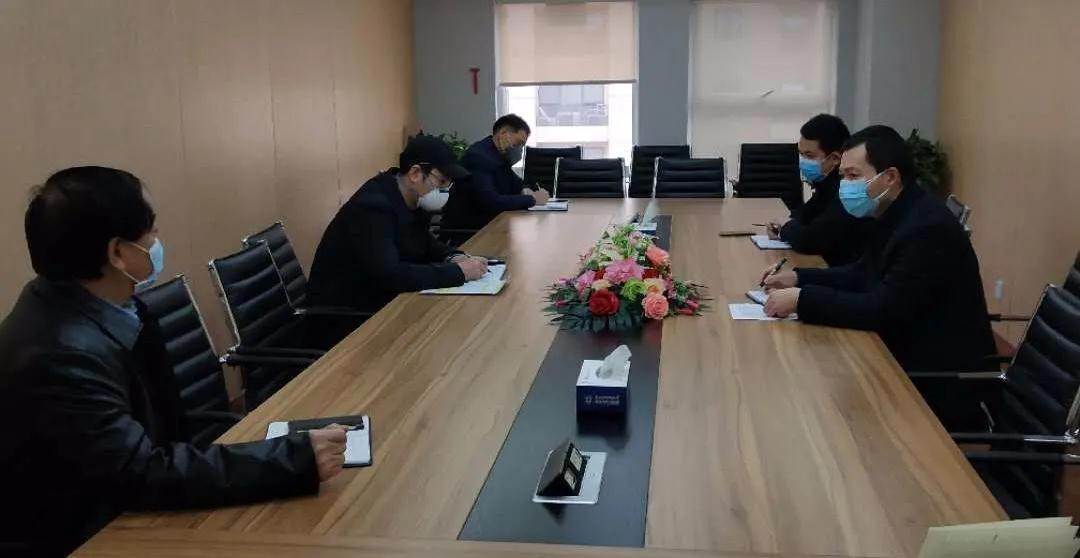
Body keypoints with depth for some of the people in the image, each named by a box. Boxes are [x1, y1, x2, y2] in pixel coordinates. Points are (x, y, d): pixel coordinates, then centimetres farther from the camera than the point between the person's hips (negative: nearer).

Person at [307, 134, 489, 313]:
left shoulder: (412, 198, 1)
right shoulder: (373, 205, -25)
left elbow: (424, 242, 16)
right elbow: (389, 275, -34)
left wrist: (453, 258, -5)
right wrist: (458, 272, -29)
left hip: (383, 296, 8)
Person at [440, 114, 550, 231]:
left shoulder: (501, 155, 6)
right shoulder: (478, 157, -21)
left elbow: (514, 181, 21)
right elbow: (489, 202, -30)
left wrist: (525, 190, -4)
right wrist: (531, 199, -23)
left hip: (488, 221, 9)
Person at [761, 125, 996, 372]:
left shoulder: (928, 227, -25)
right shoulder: (891, 215, 3)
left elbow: (882, 310, -28)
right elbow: (864, 274, 15)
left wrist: (802, 298, -25)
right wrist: (799, 278, 2)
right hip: (907, 351, 8)